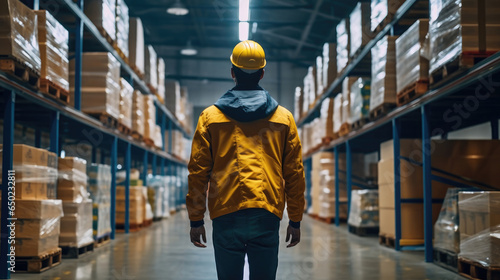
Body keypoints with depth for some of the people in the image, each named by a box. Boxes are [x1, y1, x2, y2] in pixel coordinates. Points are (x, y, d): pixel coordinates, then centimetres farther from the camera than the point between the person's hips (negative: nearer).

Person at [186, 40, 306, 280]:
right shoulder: (284, 118, 8)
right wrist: (295, 220, 14)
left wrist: (196, 220, 9)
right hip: (267, 217, 1)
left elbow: (198, 172, 3)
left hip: (226, 217, 0)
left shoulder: (210, 116, 6)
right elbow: (294, 173, 8)